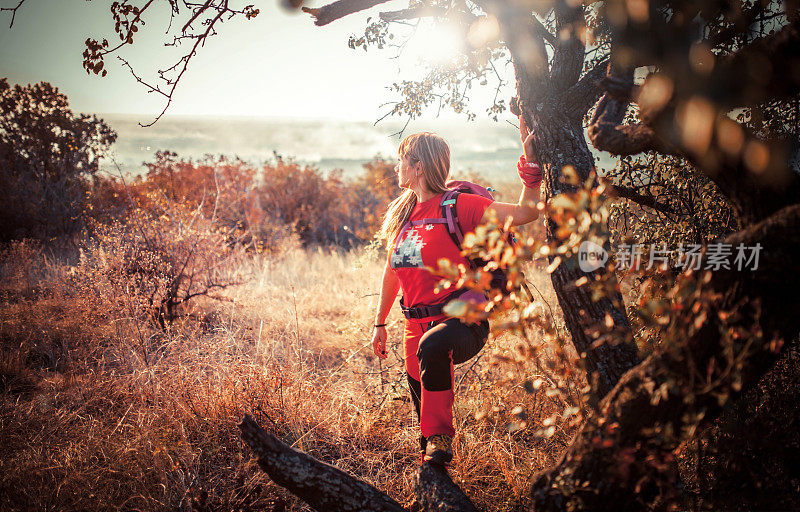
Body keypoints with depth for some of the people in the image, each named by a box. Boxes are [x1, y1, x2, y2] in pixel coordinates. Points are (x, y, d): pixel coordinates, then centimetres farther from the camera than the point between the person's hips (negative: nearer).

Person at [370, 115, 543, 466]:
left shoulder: (458, 206, -9)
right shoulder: (402, 213, 12)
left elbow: (525, 213, -18)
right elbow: (392, 270, 22)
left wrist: (530, 162, -25)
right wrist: (380, 323, 25)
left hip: (461, 320, -7)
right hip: (417, 325, 7)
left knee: (432, 347, -38)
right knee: (421, 390, 12)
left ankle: (440, 440, -24)